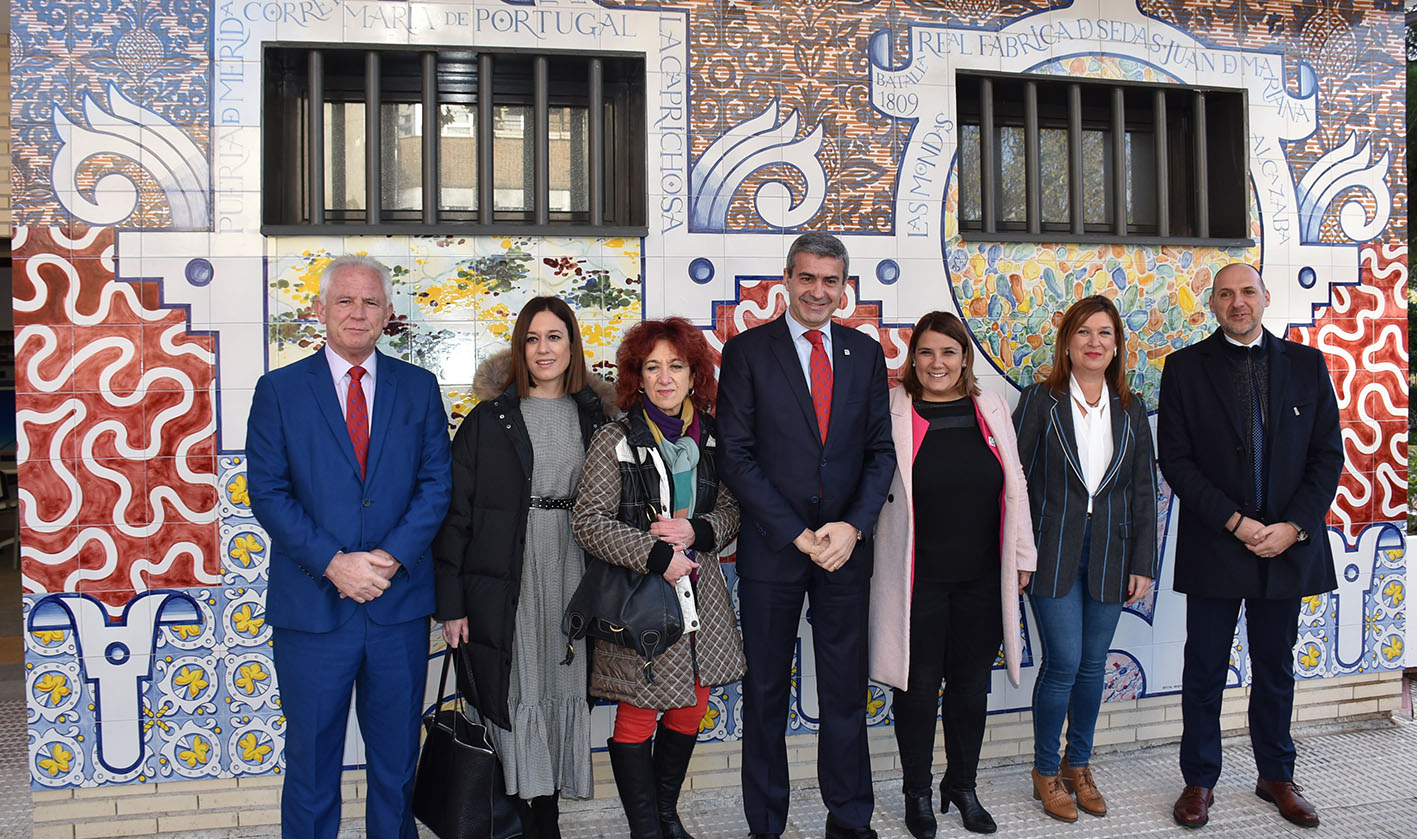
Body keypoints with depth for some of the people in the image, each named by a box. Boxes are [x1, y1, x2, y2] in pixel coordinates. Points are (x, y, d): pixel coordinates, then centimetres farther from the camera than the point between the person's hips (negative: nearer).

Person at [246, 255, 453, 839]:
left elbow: (436, 483, 1)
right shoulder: (280, 389, 2)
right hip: (312, 605, -1)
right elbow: (268, 491, -4)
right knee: (311, 759, 10)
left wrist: (392, 557, -13)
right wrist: (333, 563, -15)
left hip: (399, 602, 2)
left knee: (397, 761, 14)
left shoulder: (419, 388, 6)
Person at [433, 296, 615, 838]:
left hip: (573, 576, 3)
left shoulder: (593, 416, 7)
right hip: (505, 580, -3)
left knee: (563, 687, 9)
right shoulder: (490, 419, -1)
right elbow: (456, 510, -3)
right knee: (516, 693, 2)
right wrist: (451, 602, -7)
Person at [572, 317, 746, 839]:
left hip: (700, 594, 5)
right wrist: (656, 556, -18)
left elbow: (734, 510, 9)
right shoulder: (614, 442, -7)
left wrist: (696, 531, -12)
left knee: (690, 710, 13)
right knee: (637, 717, 2)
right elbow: (589, 523, -11)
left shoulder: (711, 438, 6)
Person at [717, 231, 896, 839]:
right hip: (771, 548, -2)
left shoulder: (866, 353, 8)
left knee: (846, 690, 10)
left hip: (846, 545, 3)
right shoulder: (746, 351, -2)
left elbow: (880, 450, 7)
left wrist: (853, 526, -8)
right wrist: (798, 534, -12)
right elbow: (735, 455, -7)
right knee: (765, 692, 8)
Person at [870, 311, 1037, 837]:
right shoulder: (892, 411, -5)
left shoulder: (990, 408, 5)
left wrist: (1021, 556, 11)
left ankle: (962, 786, 32)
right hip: (917, 580, -3)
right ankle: (917, 793, 25)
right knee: (918, 685, 6)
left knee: (971, 684, 13)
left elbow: (1013, 486, 10)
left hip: (981, 578, 3)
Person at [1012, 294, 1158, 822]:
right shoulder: (1040, 401, -2)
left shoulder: (1130, 410, 8)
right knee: (1064, 662, -6)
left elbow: (1144, 491, 9)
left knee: (1092, 665, 10)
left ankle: (1078, 766, 27)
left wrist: (1143, 563, 4)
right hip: (1054, 552, -3)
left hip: (1109, 553, 3)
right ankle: (1045, 772, 13)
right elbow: (1016, 480, -3)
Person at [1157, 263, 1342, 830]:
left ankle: (1276, 777, 30)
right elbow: (1176, 460, -6)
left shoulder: (1306, 364, 6)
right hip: (1214, 546, -2)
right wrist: (1235, 522, -13)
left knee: (1276, 670, 15)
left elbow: (1328, 454, 3)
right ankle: (1199, 780, 20)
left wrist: (1294, 527, -9)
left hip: (1289, 546, 2)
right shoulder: (1185, 367, -1)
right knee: (1204, 672, 6)